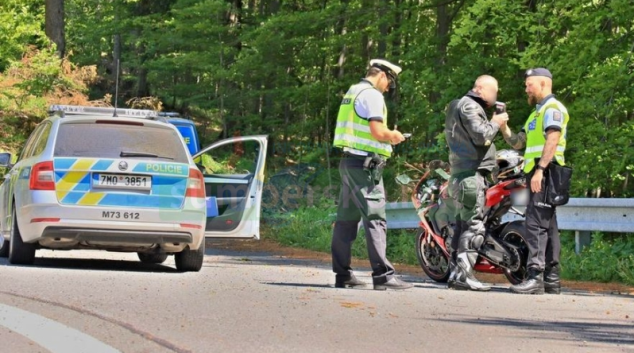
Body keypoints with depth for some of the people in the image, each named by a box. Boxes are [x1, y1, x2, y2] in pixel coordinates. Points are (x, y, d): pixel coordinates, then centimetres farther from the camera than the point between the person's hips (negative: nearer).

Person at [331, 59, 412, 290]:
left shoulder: (353, 92, 19)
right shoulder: (372, 95, -11)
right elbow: (378, 132, -20)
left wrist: (388, 135, 16)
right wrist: (393, 136, -1)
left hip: (349, 160, 10)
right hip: (365, 164, -10)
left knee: (347, 219, 10)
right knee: (375, 218, -12)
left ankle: (342, 274, 13)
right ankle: (382, 274, -16)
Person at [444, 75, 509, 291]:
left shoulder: (470, 106, 26)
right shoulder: (469, 106, -9)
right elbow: (481, 136, -20)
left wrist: (495, 123, 15)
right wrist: (495, 123, -4)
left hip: (460, 174, 11)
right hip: (470, 174, -11)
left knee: (463, 225, 10)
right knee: (474, 226, -15)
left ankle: (455, 273, 10)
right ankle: (464, 274, -21)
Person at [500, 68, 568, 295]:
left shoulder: (552, 108, -7)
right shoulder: (537, 112, 25)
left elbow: (552, 140, -20)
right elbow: (518, 143, 25)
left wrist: (540, 169, -27)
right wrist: (503, 127, 9)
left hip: (545, 174, -11)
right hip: (538, 175, 11)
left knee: (536, 224, -18)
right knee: (547, 227, 10)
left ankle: (535, 277, -25)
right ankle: (551, 280, 13)